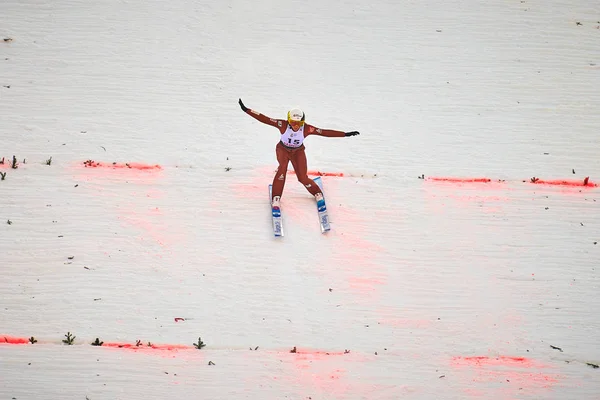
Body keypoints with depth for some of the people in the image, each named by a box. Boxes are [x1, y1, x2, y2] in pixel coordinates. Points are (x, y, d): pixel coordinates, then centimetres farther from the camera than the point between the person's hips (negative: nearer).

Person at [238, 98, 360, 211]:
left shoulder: (307, 128, -28)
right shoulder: (283, 125, -30)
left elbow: (325, 132, -26)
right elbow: (265, 119, -33)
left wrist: (345, 134, -28)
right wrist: (246, 110, -38)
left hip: (298, 152, 1)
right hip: (283, 149, 0)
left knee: (303, 178, -7)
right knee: (283, 167, -29)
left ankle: (318, 194, 23)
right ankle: (276, 198, -20)